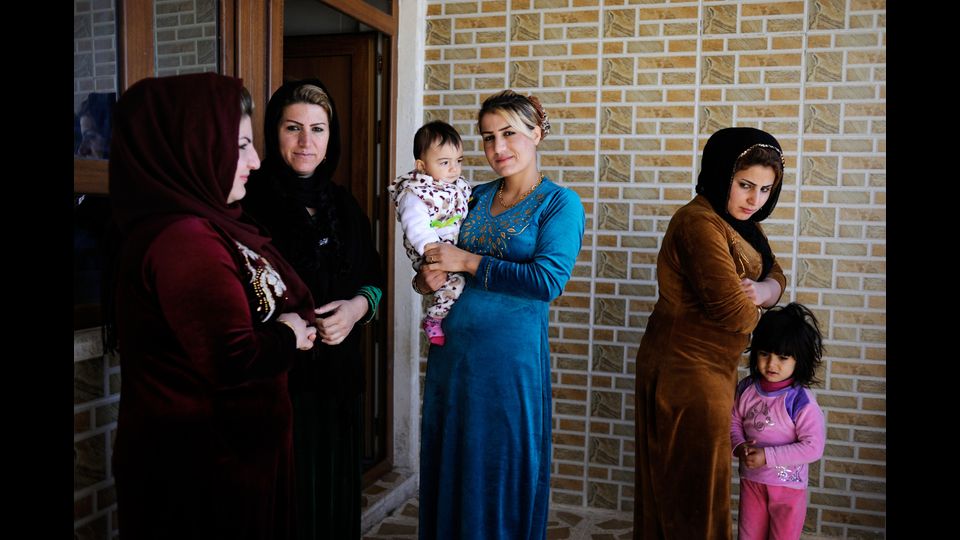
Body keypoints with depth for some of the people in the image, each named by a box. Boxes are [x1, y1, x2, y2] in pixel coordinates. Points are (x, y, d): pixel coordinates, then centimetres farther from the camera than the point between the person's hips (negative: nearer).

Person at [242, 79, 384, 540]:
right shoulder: (249, 202, -9)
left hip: (336, 379, 6)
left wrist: (357, 306, -6)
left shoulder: (343, 205, 10)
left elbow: (372, 281, 14)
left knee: (335, 494, 15)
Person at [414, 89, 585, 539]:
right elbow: (435, 259, 17)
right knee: (448, 470, 14)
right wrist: (426, 279, -7)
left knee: (503, 476, 7)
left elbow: (548, 280, -17)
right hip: (451, 352, 5)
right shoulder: (475, 197, 11)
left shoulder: (559, 203, -4)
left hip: (511, 355, -5)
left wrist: (466, 261, -14)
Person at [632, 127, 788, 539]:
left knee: (673, 486, 20)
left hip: (706, 366, 10)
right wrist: (752, 304, -3)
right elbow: (733, 312, -27)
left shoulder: (739, 222, 10)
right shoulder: (700, 223, -22)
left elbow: (775, 277, 8)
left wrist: (759, 292, -15)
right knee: (694, 489, 4)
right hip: (688, 370, -9)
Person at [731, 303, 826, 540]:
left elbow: (813, 447, -21)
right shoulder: (746, 388, -6)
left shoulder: (800, 400, -20)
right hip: (751, 479, 4)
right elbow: (734, 422, 6)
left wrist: (768, 456, -24)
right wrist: (739, 446, -14)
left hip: (788, 485, -4)